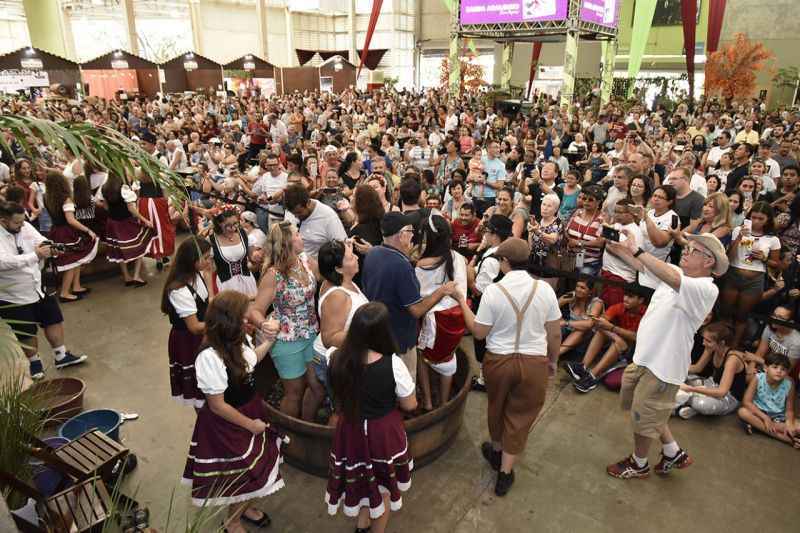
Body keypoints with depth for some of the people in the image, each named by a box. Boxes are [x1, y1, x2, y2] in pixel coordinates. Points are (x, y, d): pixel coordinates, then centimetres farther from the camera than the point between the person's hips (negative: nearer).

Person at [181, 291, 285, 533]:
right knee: (238, 474, 14)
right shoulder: (210, 358, -33)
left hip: (251, 412, 8)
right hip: (227, 425, -8)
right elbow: (217, 406, -25)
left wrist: (268, 341, 6)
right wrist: (250, 424, -15)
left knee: (252, 467, 26)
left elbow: (251, 361, 17)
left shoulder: (235, 342, -8)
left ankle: (245, 507, 53)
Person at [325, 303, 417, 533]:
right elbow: (410, 405, -15)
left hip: (350, 430, 3)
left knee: (360, 479, 30)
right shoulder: (393, 364, -29)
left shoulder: (337, 358, -19)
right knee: (382, 486, 24)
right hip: (383, 434, -3)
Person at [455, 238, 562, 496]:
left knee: (497, 407, 26)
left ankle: (497, 451, 49)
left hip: (499, 360, 0)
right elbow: (555, 333, -1)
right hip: (534, 363, 1)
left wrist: (463, 303, 3)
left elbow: (479, 332, -9)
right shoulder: (544, 289, -9)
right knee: (520, 415, 16)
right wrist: (553, 360, 16)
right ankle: (505, 471, 25)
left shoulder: (493, 291, -16)